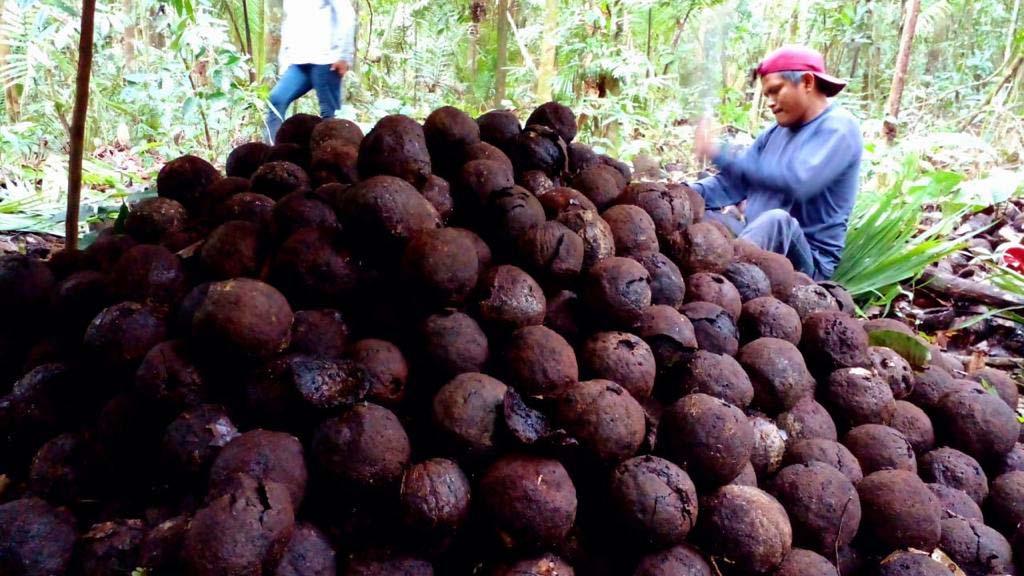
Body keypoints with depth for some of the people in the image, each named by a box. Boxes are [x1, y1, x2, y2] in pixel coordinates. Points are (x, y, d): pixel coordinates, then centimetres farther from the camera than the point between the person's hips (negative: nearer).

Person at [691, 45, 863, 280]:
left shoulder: (838, 127, -8)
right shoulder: (777, 131, 15)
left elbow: (798, 181, -25)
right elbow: (736, 181, 13)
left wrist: (720, 155, -25)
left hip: (808, 260, -7)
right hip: (758, 241, 8)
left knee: (777, 219, -37)